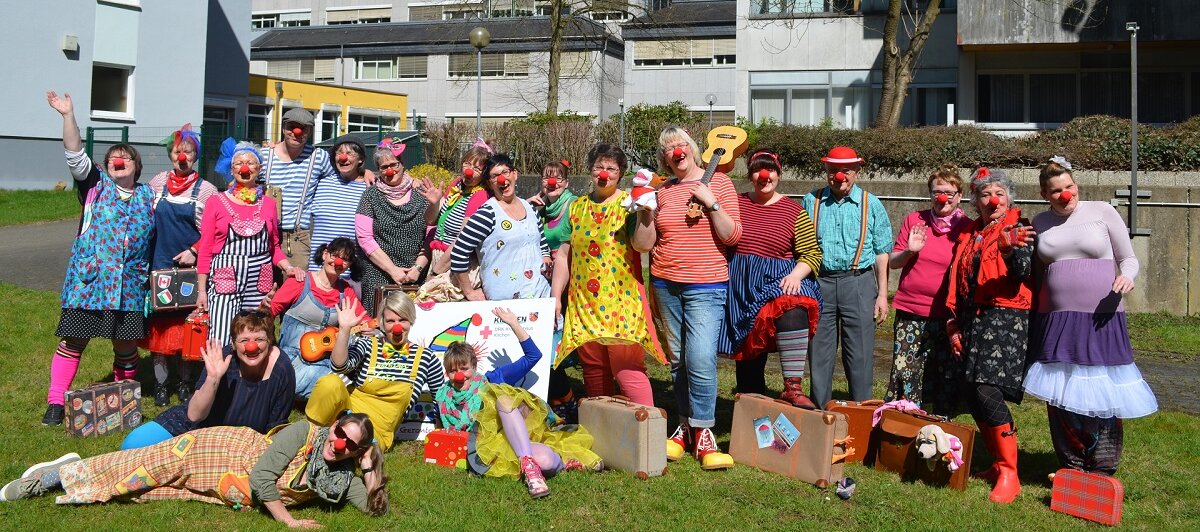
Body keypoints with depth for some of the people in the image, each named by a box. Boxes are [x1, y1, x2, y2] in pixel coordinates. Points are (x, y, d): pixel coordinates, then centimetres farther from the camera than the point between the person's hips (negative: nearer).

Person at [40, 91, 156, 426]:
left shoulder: (147, 195, 12)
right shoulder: (96, 185, 5)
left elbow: (155, 233, 21)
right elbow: (74, 153, -8)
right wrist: (68, 115, -18)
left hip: (129, 285, 2)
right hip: (87, 281, -2)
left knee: (126, 343, 8)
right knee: (72, 340, 0)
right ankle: (55, 402, 7)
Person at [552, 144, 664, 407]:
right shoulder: (577, 207, 13)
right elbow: (564, 254, 14)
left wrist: (646, 208, -25)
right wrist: (556, 296, 10)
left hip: (622, 301, -4)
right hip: (584, 302, 5)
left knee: (628, 368, -10)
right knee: (593, 369, 10)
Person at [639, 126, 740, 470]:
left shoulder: (718, 182, 2)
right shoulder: (662, 191, 9)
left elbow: (732, 236, -4)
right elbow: (642, 244, 5)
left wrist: (711, 202, -14)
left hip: (706, 286, -4)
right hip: (666, 285, 4)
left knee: (701, 358, -15)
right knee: (678, 360, 8)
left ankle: (703, 434, -4)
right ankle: (685, 426, 18)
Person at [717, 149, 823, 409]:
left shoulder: (793, 210, 2)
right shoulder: (735, 203, 8)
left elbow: (812, 254, -1)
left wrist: (796, 275, -18)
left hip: (777, 281, -3)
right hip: (740, 288, 3)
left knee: (792, 310, -36)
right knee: (747, 353, 8)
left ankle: (793, 388, -35)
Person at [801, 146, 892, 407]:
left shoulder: (871, 204, 7)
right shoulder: (811, 201, 9)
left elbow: (882, 252, 7)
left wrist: (882, 294, 2)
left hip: (859, 283, -1)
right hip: (819, 283, 1)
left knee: (860, 355, -1)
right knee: (819, 353, 6)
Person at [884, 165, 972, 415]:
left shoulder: (967, 228, 1)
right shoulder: (914, 220, 6)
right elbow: (892, 262, 10)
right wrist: (909, 251, -10)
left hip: (946, 316, -1)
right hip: (910, 312, 1)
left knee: (946, 380, 3)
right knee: (904, 374, -1)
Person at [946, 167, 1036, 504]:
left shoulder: (1018, 229, 0)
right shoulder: (968, 234, 17)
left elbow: (1023, 272, -16)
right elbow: (956, 284, 18)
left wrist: (1008, 249, -37)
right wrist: (954, 326, 13)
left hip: (1005, 318, -6)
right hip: (971, 321, 6)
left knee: (986, 389, -19)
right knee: (972, 395, 3)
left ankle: (1009, 474, -13)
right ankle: (999, 464, 17)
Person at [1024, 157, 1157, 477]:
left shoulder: (1102, 212, 2)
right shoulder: (1039, 223, 11)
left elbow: (1129, 259, 5)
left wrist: (1126, 277, -14)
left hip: (1102, 319, -2)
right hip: (1055, 321, 3)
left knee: (1102, 397, -1)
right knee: (1060, 397, 4)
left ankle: (1102, 474, 11)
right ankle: (1072, 469, 19)